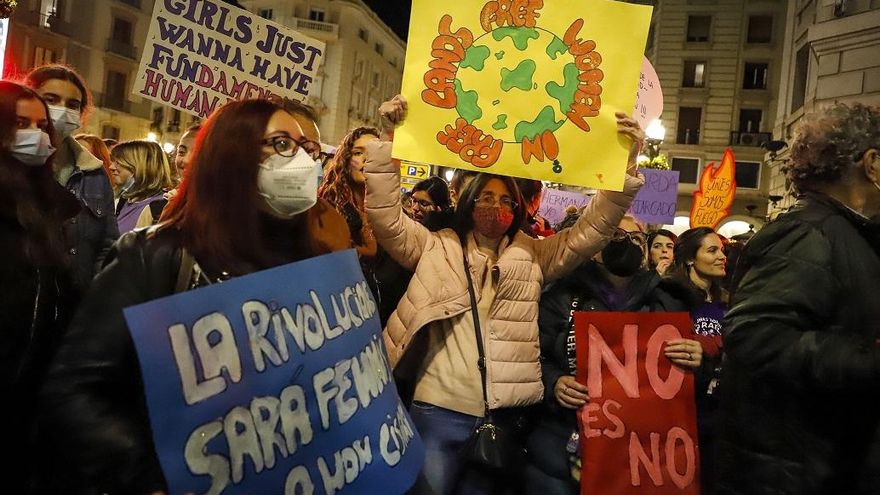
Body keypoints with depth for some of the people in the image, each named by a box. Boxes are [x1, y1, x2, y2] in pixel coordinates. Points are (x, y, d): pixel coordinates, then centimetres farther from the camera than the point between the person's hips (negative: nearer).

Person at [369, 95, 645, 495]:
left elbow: (592, 230, 3)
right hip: (439, 411, -2)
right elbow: (386, 218, -3)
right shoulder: (437, 247, 6)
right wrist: (388, 143, -12)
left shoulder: (534, 256, 10)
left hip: (504, 415, 2)